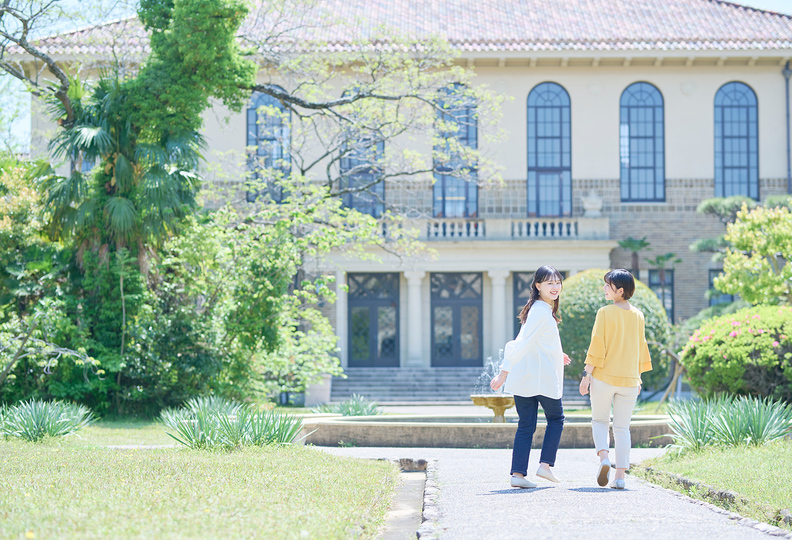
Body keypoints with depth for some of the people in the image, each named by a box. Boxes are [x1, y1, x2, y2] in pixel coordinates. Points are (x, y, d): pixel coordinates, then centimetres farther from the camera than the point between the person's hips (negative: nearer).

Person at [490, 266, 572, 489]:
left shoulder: (540, 309, 15)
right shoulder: (542, 312, -15)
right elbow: (522, 344, -21)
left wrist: (556, 356, 33)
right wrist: (504, 373, -25)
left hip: (523, 378, 8)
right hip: (543, 378, -8)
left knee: (526, 425, 6)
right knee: (556, 419, 12)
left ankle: (517, 473, 0)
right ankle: (545, 465, 9)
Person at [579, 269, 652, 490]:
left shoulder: (605, 313, -8)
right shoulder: (638, 315, 6)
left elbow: (597, 346, -11)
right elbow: (641, 347, 12)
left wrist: (587, 375, -6)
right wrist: (638, 378, 21)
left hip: (604, 376, -3)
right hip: (629, 379, 3)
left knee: (599, 420, 13)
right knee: (622, 428, 8)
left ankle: (603, 456, -11)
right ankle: (620, 475, 2)